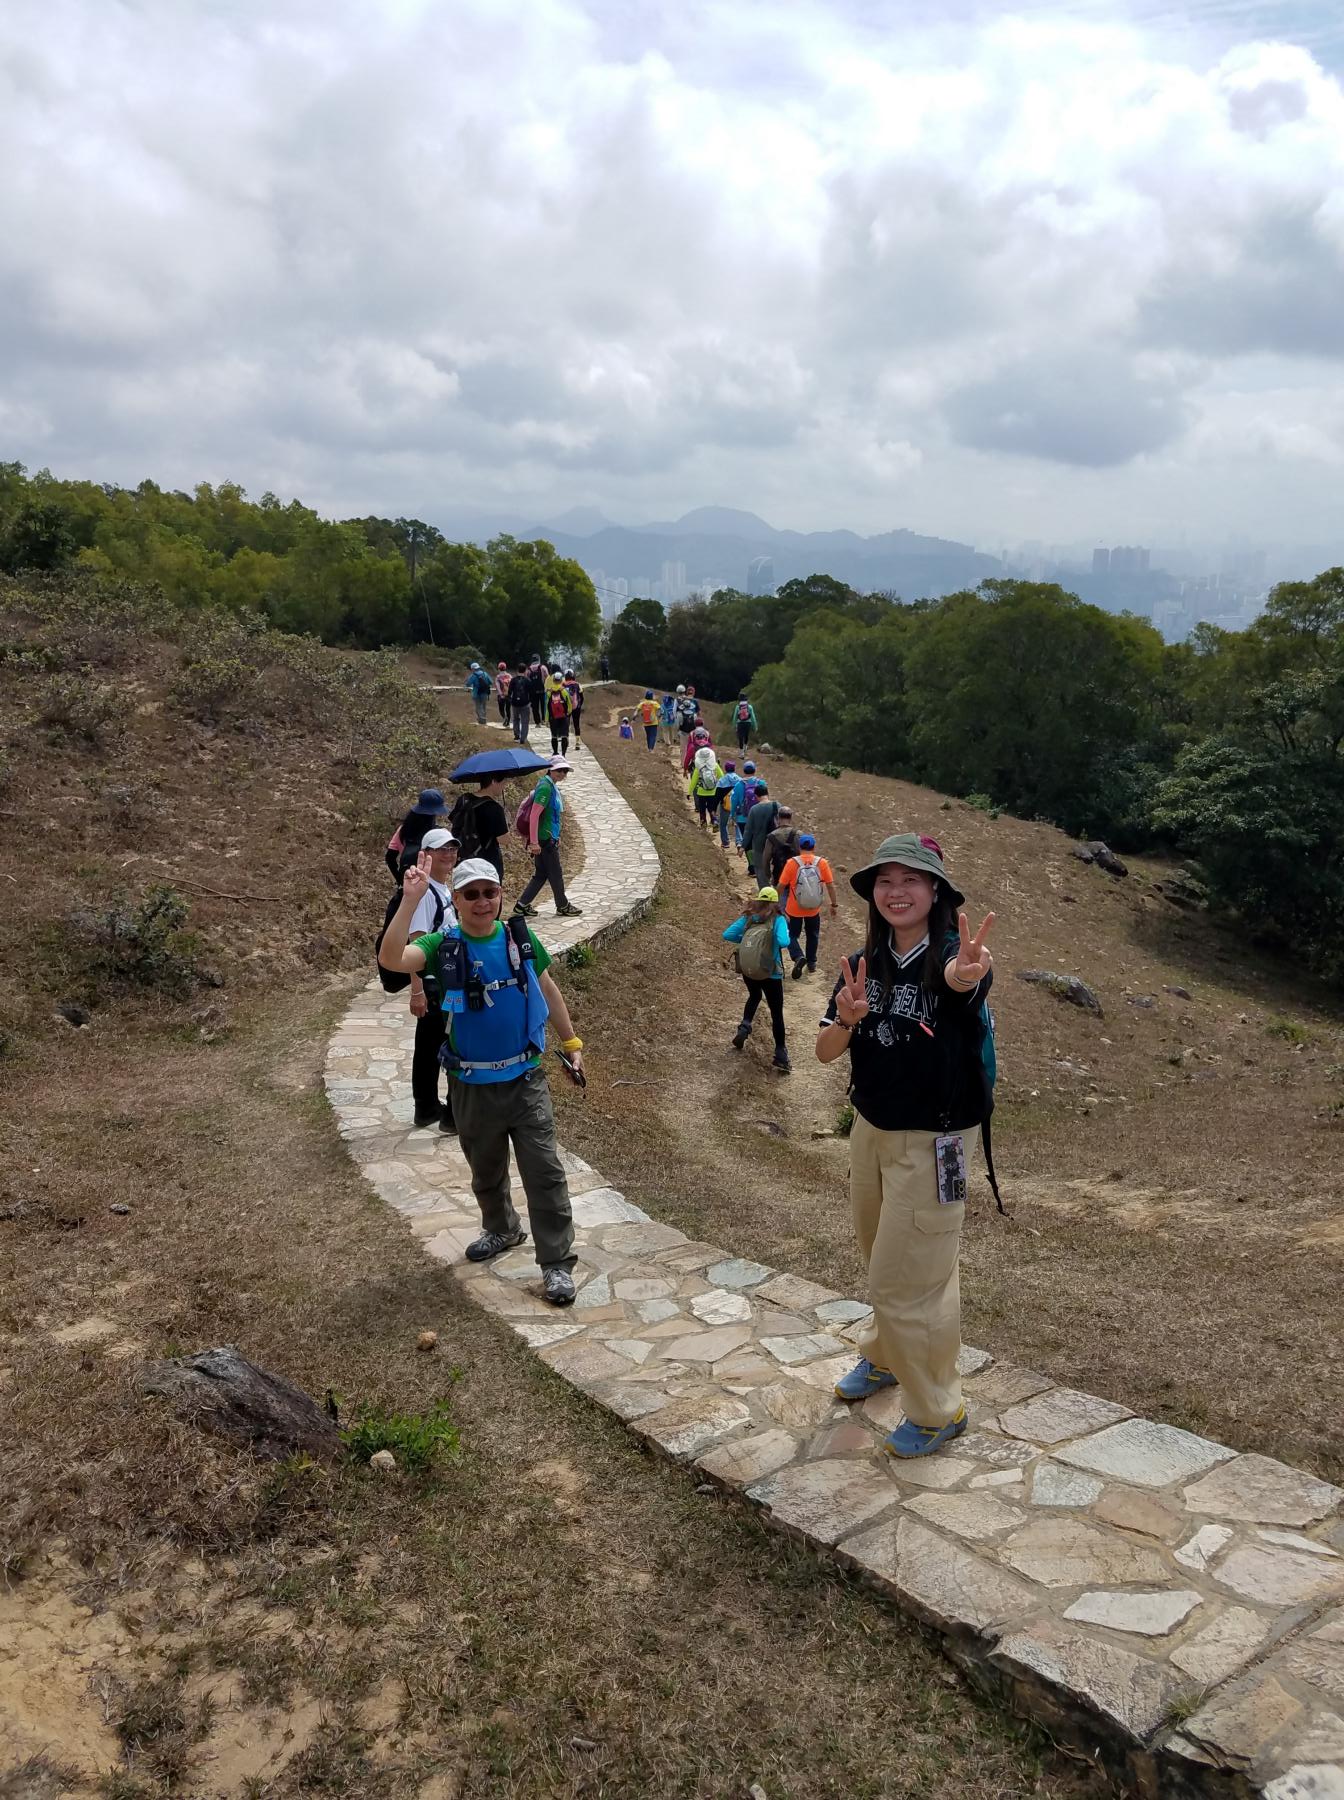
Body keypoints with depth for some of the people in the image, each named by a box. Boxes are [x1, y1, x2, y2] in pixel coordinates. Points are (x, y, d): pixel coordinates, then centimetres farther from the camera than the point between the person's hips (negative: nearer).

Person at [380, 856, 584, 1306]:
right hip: (471, 1086, 0)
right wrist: (410, 900, -35)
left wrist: (570, 1041, 12)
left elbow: (547, 989, 9)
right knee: (486, 1170, 20)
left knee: (545, 1171, -3)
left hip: (525, 1079, 0)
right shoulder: (444, 946, -10)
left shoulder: (519, 937, -4)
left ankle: (556, 1262, 6)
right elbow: (391, 959, -29)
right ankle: (502, 1229, 46)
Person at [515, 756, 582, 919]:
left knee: (541, 874, 14)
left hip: (550, 838, 10)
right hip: (545, 840, -10)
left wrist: (556, 837, 25)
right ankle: (563, 907, 18)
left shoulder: (552, 786, 12)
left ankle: (522, 904, 17)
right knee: (556, 874, 4)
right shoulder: (545, 787, -18)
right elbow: (534, 815, -23)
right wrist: (534, 842, -24)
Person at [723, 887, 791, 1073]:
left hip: (747, 971, 4)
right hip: (771, 974, -4)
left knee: (754, 997, 34)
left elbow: (727, 935, -7)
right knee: (777, 1013, 8)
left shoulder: (748, 918, -1)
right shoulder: (777, 920, -12)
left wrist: (745, 940, 6)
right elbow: (783, 942, -27)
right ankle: (780, 1053, 8)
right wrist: (786, 933, -5)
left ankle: (745, 1026, 13)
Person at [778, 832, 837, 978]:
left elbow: (781, 885, -10)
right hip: (814, 909, 2)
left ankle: (798, 957, -9)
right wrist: (834, 905, 4)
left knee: (792, 935, 15)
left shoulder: (792, 863, -15)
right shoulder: (822, 863, -11)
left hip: (794, 910, -2)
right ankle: (811, 964, 30)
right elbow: (830, 885, -7)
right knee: (812, 936, 23)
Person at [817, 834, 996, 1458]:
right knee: (882, 1259, 24)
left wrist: (966, 975, -70)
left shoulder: (952, 956, -21)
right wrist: (848, 1017, -29)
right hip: (871, 1130, 6)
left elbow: (957, 980, -46)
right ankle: (885, 1356, 49)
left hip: (932, 1141, -6)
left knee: (908, 1280, 2)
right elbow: (825, 1051, -8)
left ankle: (937, 1411, 23)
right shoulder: (863, 964, -4)